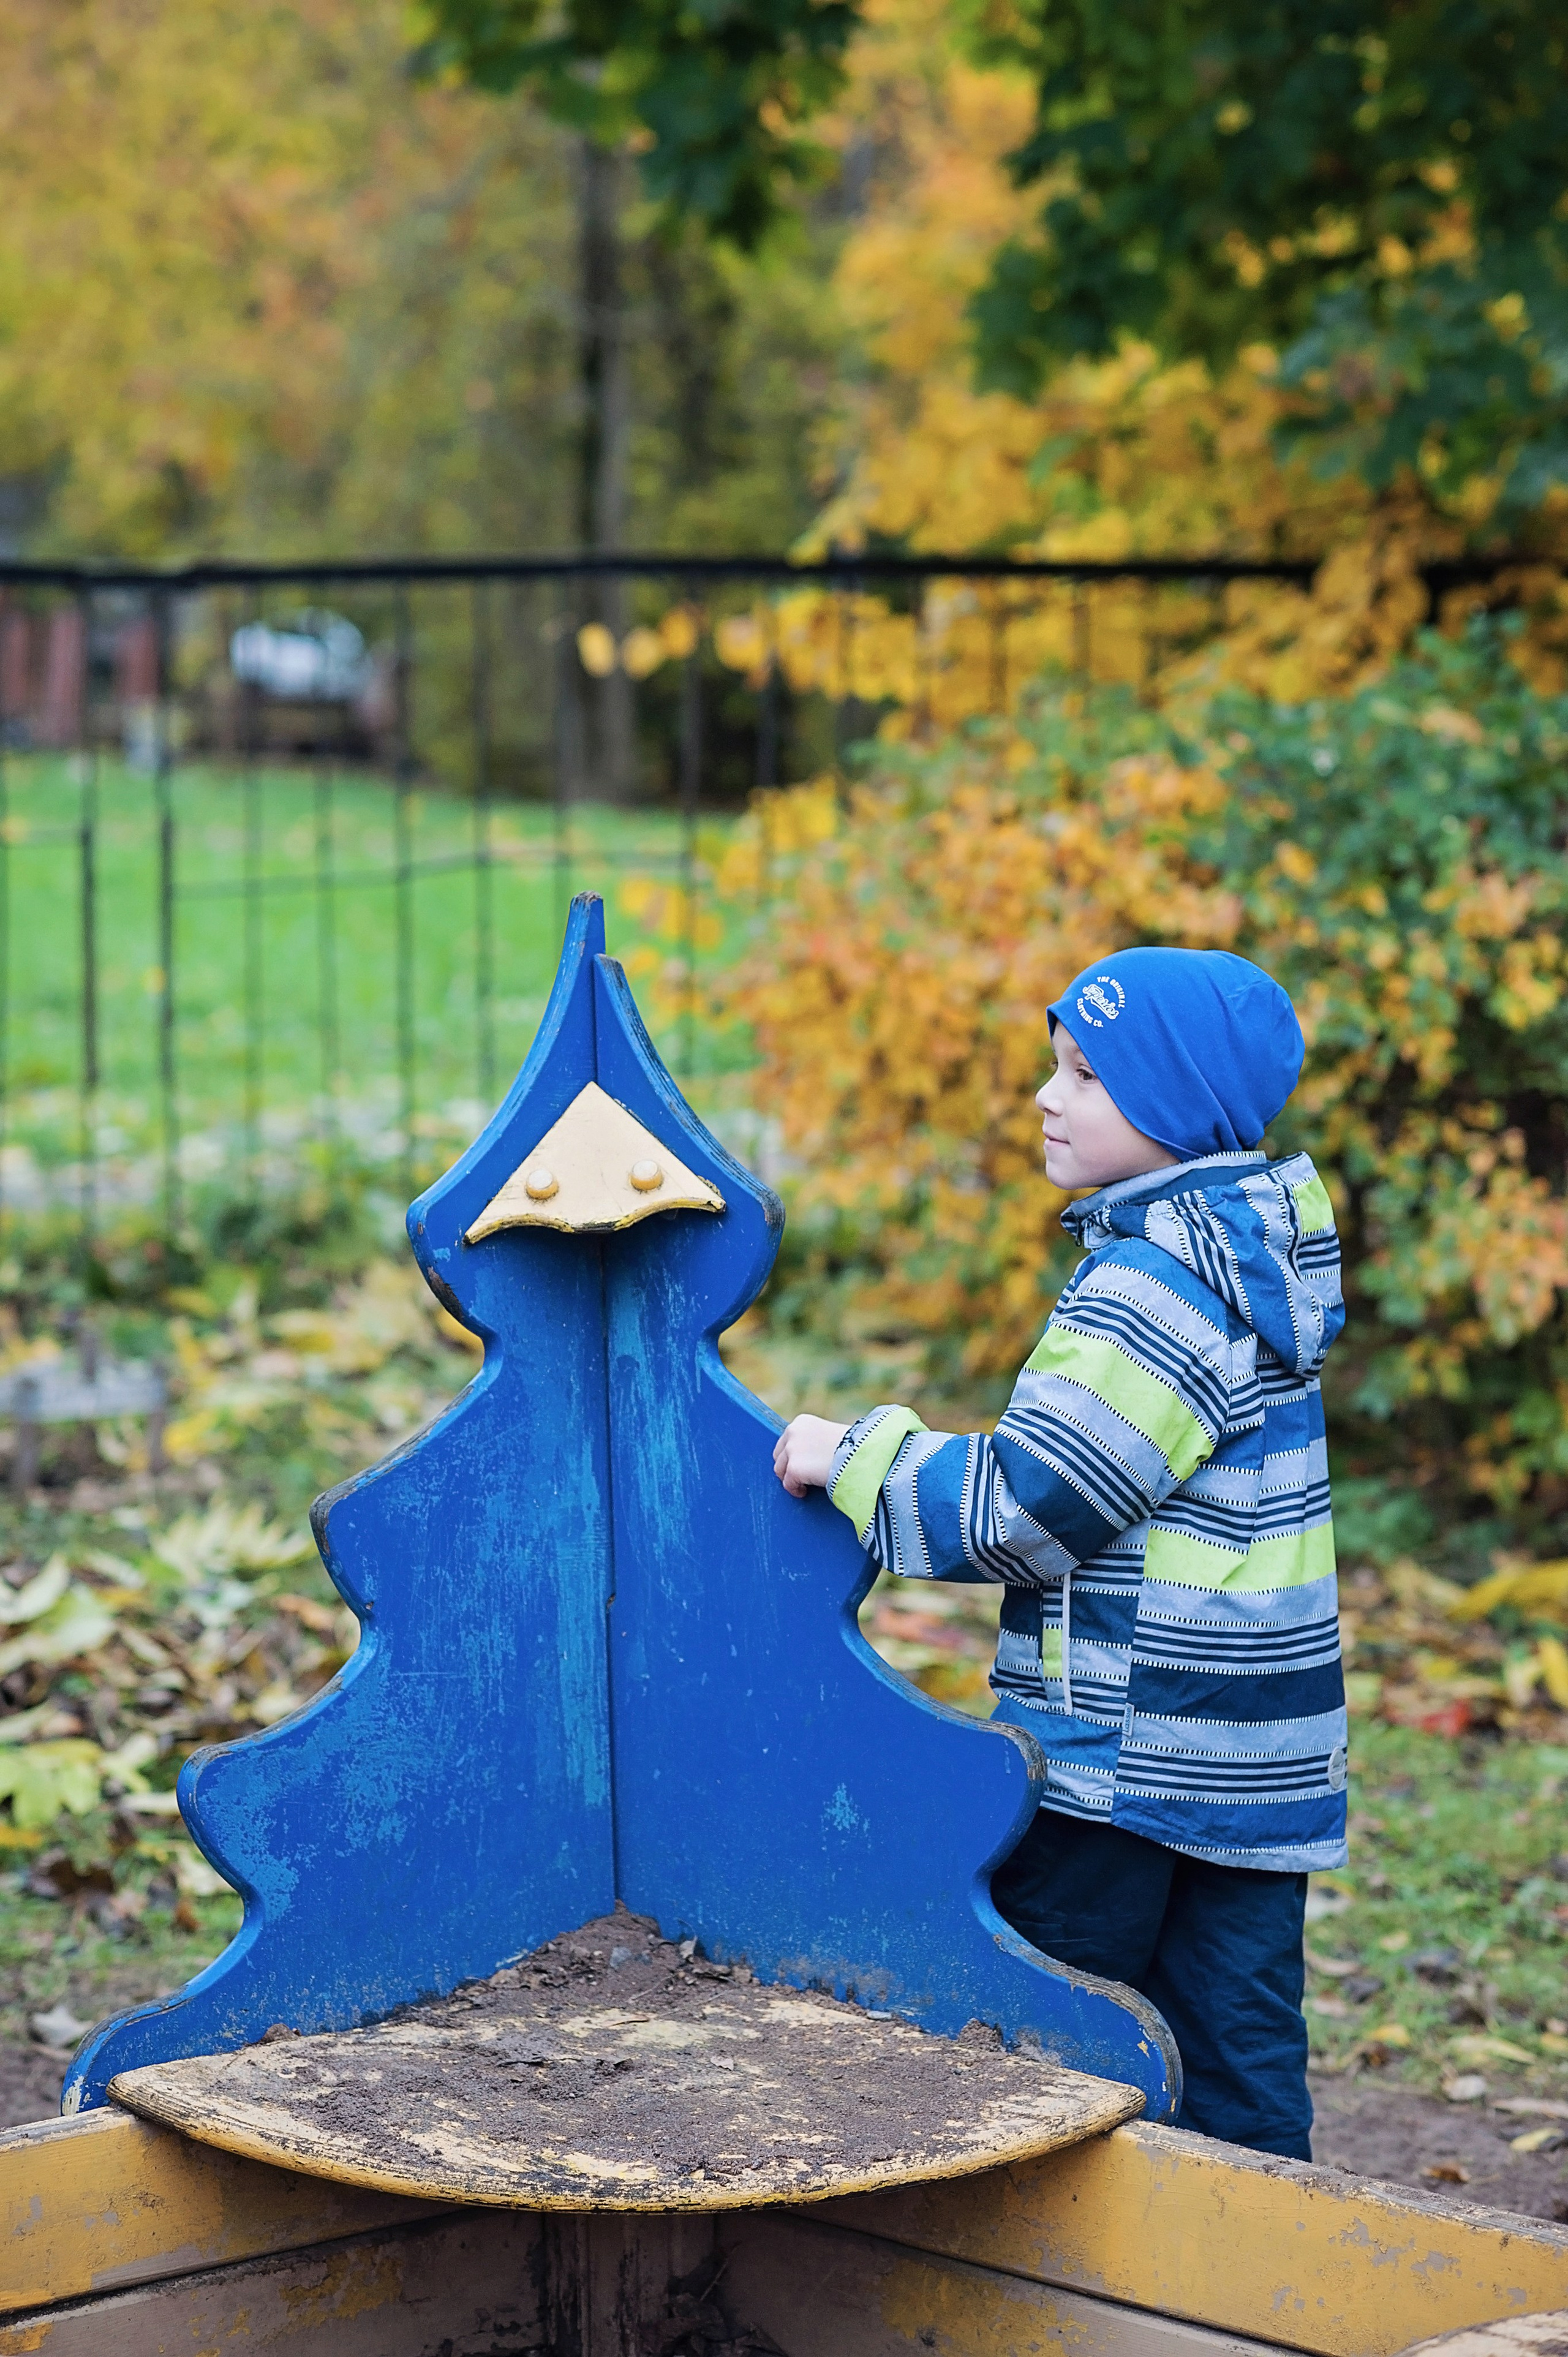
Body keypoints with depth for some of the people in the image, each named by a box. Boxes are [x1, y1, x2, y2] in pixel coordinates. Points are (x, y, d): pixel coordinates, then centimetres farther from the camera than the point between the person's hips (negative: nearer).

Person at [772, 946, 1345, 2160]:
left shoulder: (1159, 1282, -19)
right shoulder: (1253, 1250, 11)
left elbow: (1023, 1506, -18)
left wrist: (854, 1457, -8)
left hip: (1126, 1752, -9)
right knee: (1238, 2046, 12)